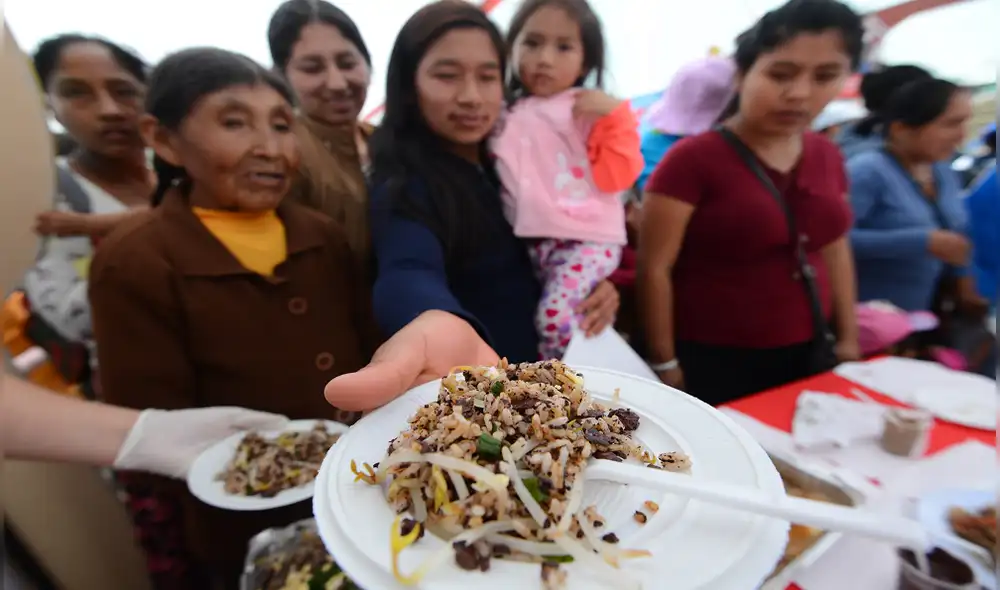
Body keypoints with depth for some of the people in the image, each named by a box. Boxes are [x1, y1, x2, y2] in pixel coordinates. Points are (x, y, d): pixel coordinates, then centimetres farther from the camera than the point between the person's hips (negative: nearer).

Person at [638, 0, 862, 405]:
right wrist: (665, 365, -13)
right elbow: (655, 268, -16)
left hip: (808, 353, 7)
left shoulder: (827, 156, 6)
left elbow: (835, 250, 15)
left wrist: (848, 339, 15)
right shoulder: (692, 159, -15)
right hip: (713, 362, -6)